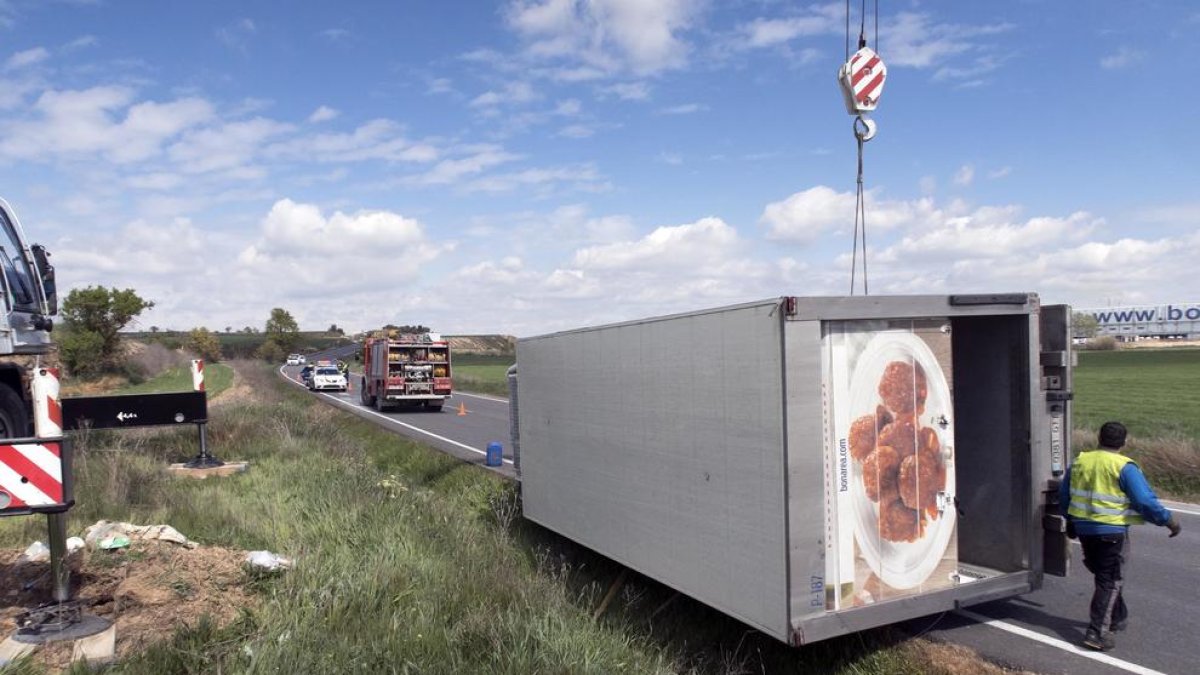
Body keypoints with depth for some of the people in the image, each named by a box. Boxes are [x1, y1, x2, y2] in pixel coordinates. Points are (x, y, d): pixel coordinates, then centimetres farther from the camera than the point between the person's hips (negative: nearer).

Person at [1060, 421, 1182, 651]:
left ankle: (1117, 618, 36)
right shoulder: (1124, 467, -14)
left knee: (1103, 575, 23)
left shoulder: (1079, 462, 4)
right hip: (1111, 532, -5)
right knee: (1109, 581, 1)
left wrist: (1070, 521, 27)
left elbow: (1064, 494, 13)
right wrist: (1168, 520, -2)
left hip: (1083, 529, 6)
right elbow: (1145, 501, -17)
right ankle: (1097, 633, -3)